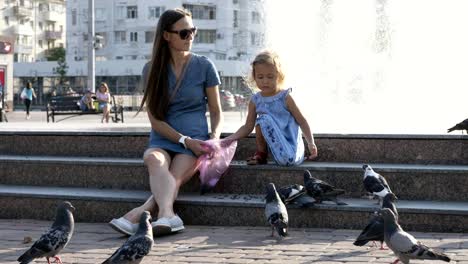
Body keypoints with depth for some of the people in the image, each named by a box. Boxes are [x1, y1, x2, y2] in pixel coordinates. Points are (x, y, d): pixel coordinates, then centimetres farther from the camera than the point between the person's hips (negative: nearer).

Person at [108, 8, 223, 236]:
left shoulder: (204, 66, 8)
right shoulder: (153, 70, 8)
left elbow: (216, 112, 11)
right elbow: (155, 118, 3)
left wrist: (214, 137, -10)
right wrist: (184, 140, -11)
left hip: (195, 138, 0)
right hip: (162, 139, 0)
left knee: (174, 179, -32)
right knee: (154, 159, -37)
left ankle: (136, 216, -51)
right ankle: (167, 215, -59)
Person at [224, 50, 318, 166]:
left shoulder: (285, 97, -9)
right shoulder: (255, 100, 1)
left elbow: (302, 121, -4)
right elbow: (248, 127, 4)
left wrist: (311, 143, -13)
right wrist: (229, 139, -10)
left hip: (291, 144, -3)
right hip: (276, 146, 3)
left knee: (289, 159, -36)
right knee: (263, 118, -21)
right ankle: (261, 154, -2)